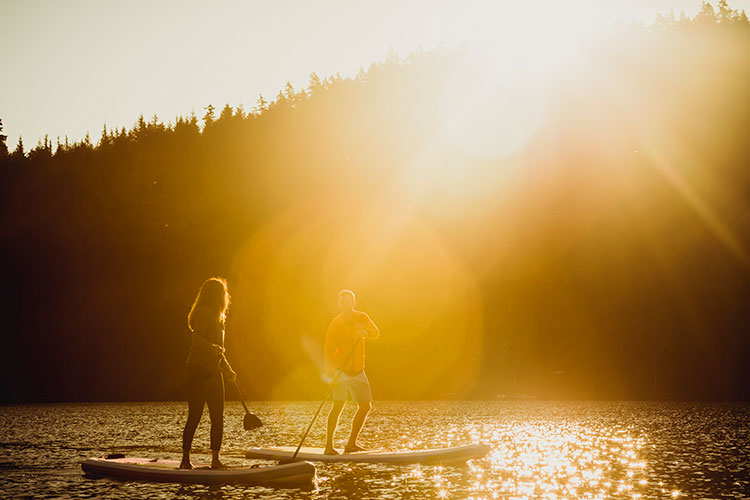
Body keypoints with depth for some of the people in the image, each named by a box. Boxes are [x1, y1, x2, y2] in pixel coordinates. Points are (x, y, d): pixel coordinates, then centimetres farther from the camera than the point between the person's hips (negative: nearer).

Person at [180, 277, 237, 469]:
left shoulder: (216, 317, 20)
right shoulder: (204, 314, -9)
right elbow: (196, 339, -24)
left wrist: (228, 370, 26)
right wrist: (214, 349, -37)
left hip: (213, 371, 9)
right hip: (199, 370, -9)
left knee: (217, 417, 5)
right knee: (195, 416, -7)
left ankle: (215, 460, 8)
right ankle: (185, 459, 0)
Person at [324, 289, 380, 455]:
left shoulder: (361, 317, 4)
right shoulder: (335, 324, -8)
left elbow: (376, 332, -11)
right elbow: (329, 351, -13)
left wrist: (366, 332, -35)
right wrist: (330, 374, -26)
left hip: (357, 370, 5)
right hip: (341, 370, -5)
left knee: (365, 406, 6)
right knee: (338, 404, -19)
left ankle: (351, 444, 16)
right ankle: (329, 446, -19)